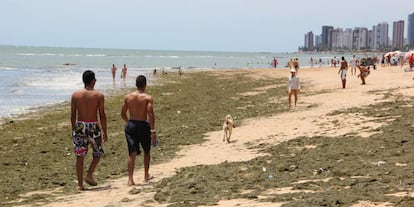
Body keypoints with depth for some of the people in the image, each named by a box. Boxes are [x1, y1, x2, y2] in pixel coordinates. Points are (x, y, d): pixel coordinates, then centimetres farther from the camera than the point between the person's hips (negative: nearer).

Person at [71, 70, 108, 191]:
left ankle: (80, 184, 7)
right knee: (98, 153, 17)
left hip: (80, 126, 2)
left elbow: (73, 115, 5)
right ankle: (89, 175, 3)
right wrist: (105, 132, 2)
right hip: (93, 127, -2)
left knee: (80, 156, 7)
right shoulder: (99, 95, -5)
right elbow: (102, 115, -5)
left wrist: (74, 130, 15)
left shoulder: (75, 95, 2)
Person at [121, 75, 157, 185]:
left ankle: (130, 179, -12)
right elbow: (150, 114, -18)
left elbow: (123, 114, 8)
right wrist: (153, 131, -16)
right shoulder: (148, 98, -9)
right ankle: (146, 175, 31)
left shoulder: (128, 97, 2)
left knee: (132, 153, 1)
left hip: (131, 126, 2)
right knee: (146, 151, 20)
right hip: (143, 125, -2)